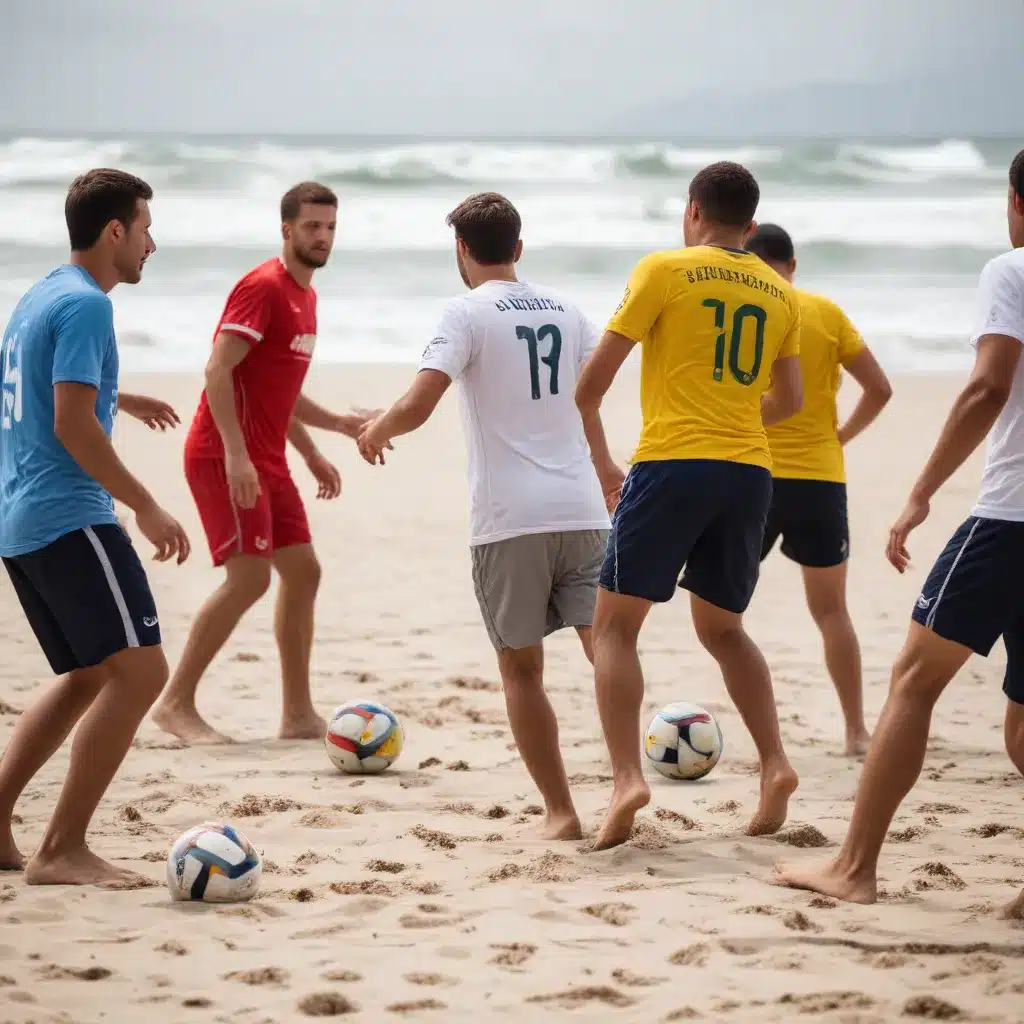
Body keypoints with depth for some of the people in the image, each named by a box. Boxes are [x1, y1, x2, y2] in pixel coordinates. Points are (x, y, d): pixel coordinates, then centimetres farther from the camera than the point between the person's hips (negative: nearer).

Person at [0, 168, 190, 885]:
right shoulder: (85, 305, -12)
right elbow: (73, 425, -20)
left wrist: (119, 399, 51)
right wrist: (146, 508, -17)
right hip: (70, 519, -10)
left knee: (89, 678, 18)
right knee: (140, 669, -12)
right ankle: (62, 850, -14)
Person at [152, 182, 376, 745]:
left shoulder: (304, 296, 17)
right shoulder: (262, 288, -13)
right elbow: (218, 370, -21)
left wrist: (317, 445, 23)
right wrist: (236, 455, -27)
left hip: (264, 461, 10)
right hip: (226, 458, -10)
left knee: (302, 571, 7)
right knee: (249, 576, -15)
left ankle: (298, 714, 13)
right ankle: (176, 703, -7)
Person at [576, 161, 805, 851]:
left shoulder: (665, 270, -2)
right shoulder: (779, 293, 13)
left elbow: (599, 373, -1)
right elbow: (789, 399, 22)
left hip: (672, 465, -5)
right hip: (750, 472, 5)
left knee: (615, 624, 1)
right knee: (721, 627, 21)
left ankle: (627, 777, -16)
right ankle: (776, 763, 5)